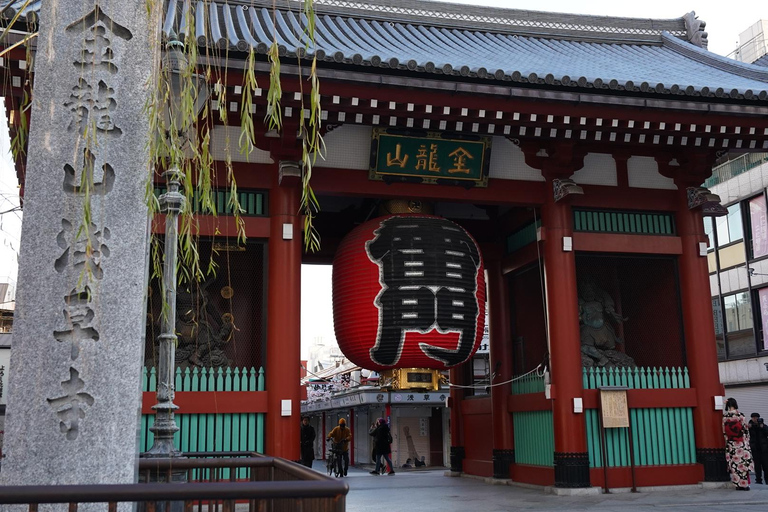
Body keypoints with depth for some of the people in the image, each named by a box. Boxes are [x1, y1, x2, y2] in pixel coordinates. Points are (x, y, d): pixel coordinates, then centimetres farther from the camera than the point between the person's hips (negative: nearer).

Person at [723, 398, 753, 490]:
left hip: (731, 444, 2)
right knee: (743, 463, 4)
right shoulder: (740, 416, -10)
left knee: (734, 464, 6)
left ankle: (738, 484, 8)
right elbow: (746, 430, -2)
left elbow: (724, 432, 2)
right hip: (741, 443, -2)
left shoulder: (725, 417, -3)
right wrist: (747, 441, 7)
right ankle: (745, 484, 5)